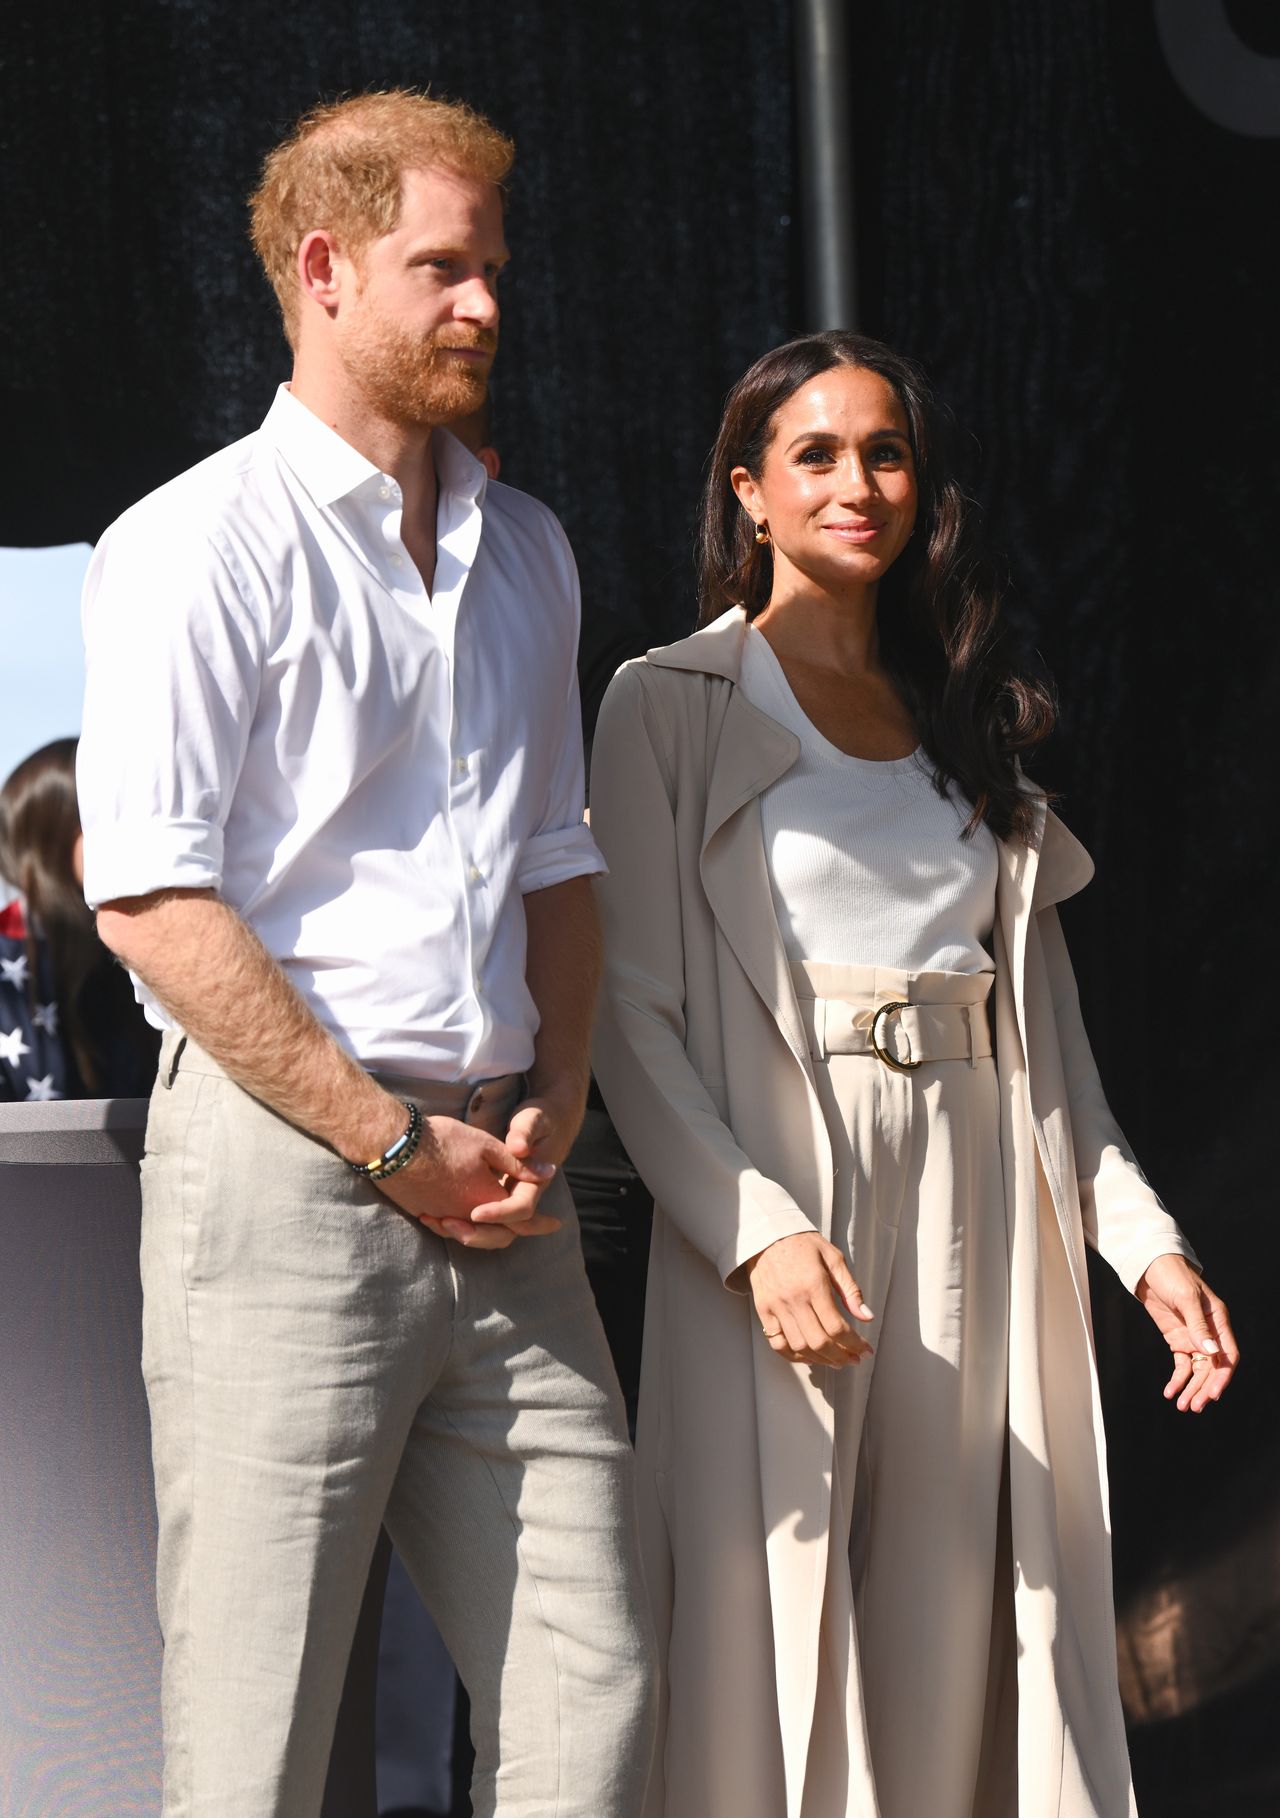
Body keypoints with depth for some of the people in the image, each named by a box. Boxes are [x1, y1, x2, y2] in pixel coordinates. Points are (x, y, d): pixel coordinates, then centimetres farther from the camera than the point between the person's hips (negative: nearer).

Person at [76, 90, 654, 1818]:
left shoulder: (523, 553, 19)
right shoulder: (200, 545, -4)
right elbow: (151, 900, -12)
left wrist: (548, 1105, 5)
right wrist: (396, 1144, -13)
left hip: (497, 1189, 7)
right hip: (287, 1172, -6)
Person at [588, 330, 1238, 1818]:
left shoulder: (965, 720, 17)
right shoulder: (671, 707, 1)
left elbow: (1042, 1020, 16)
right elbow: (629, 1012, -7)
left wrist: (1141, 1235, 6)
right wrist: (758, 1229, -20)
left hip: (977, 1204, 5)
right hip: (784, 1199, -5)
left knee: (949, 1636, 4)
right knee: (778, 1627, -5)